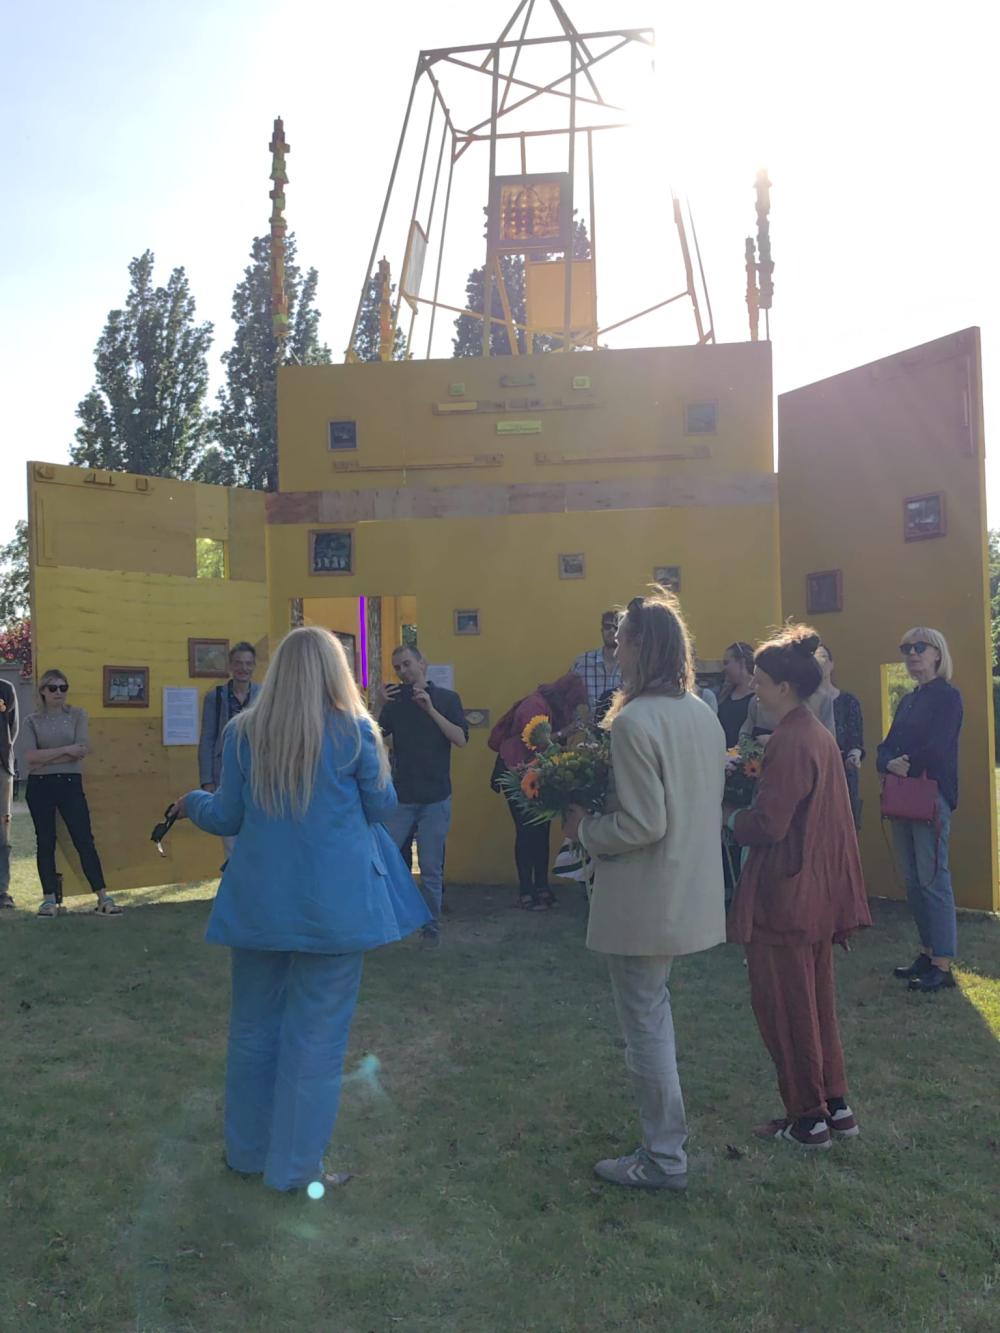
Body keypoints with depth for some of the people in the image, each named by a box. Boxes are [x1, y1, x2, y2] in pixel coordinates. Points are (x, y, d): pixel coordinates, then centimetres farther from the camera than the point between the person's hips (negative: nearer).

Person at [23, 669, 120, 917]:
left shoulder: (77, 715, 4)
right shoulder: (32, 721, 5)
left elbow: (82, 750, -9)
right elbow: (30, 757, -9)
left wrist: (45, 759, -10)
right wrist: (65, 750, -14)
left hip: (70, 784, -1)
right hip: (39, 787, 1)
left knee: (85, 840, -3)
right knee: (45, 842, 5)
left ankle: (103, 898, -2)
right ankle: (50, 899, 13)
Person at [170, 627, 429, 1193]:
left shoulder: (244, 733, -3)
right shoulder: (354, 730, -9)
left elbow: (228, 818, 3)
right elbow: (382, 808, 0)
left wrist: (193, 803, 24)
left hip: (259, 902, 3)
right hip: (333, 904, -3)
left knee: (254, 1026, 18)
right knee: (316, 1034, 8)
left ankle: (249, 1151, 34)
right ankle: (295, 1165, 19)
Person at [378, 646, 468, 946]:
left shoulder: (447, 698, 2)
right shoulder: (395, 701, 8)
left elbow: (461, 739, -10)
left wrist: (431, 709, -18)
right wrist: (381, 706, -17)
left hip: (436, 798, -2)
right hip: (401, 797, 2)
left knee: (431, 868, 2)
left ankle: (432, 927, 15)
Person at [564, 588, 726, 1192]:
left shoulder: (634, 721, -22)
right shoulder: (703, 714, 4)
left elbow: (643, 825, -24)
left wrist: (586, 829, -8)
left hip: (645, 899, -9)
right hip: (691, 889, 9)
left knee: (645, 1022, 6)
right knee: (654, 1008, 23)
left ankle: (666, 1159, 20)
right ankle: (665, 1135, 36)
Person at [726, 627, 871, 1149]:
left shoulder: (790, 742, -21)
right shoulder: (818, 734, 8)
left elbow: (768, 823, -22)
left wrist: (728, 819, -5)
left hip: (785, 892, -9)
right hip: (818, 891, 9)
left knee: (783, 1006, 5)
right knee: (815, 999, 19)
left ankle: (807, 1118, 17)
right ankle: (835, 1106, 28)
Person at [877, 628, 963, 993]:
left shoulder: (947, 696, -6)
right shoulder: (907, 700, 18)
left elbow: (936, 750, -18)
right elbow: (886, 748, 10)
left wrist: (904, 765, -4)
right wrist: (890, 764, -11)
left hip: (933, 796, -8)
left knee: (933, 879, -7)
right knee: (913, 880, 11)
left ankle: (942, 966, -3)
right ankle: (927, 952, 21)